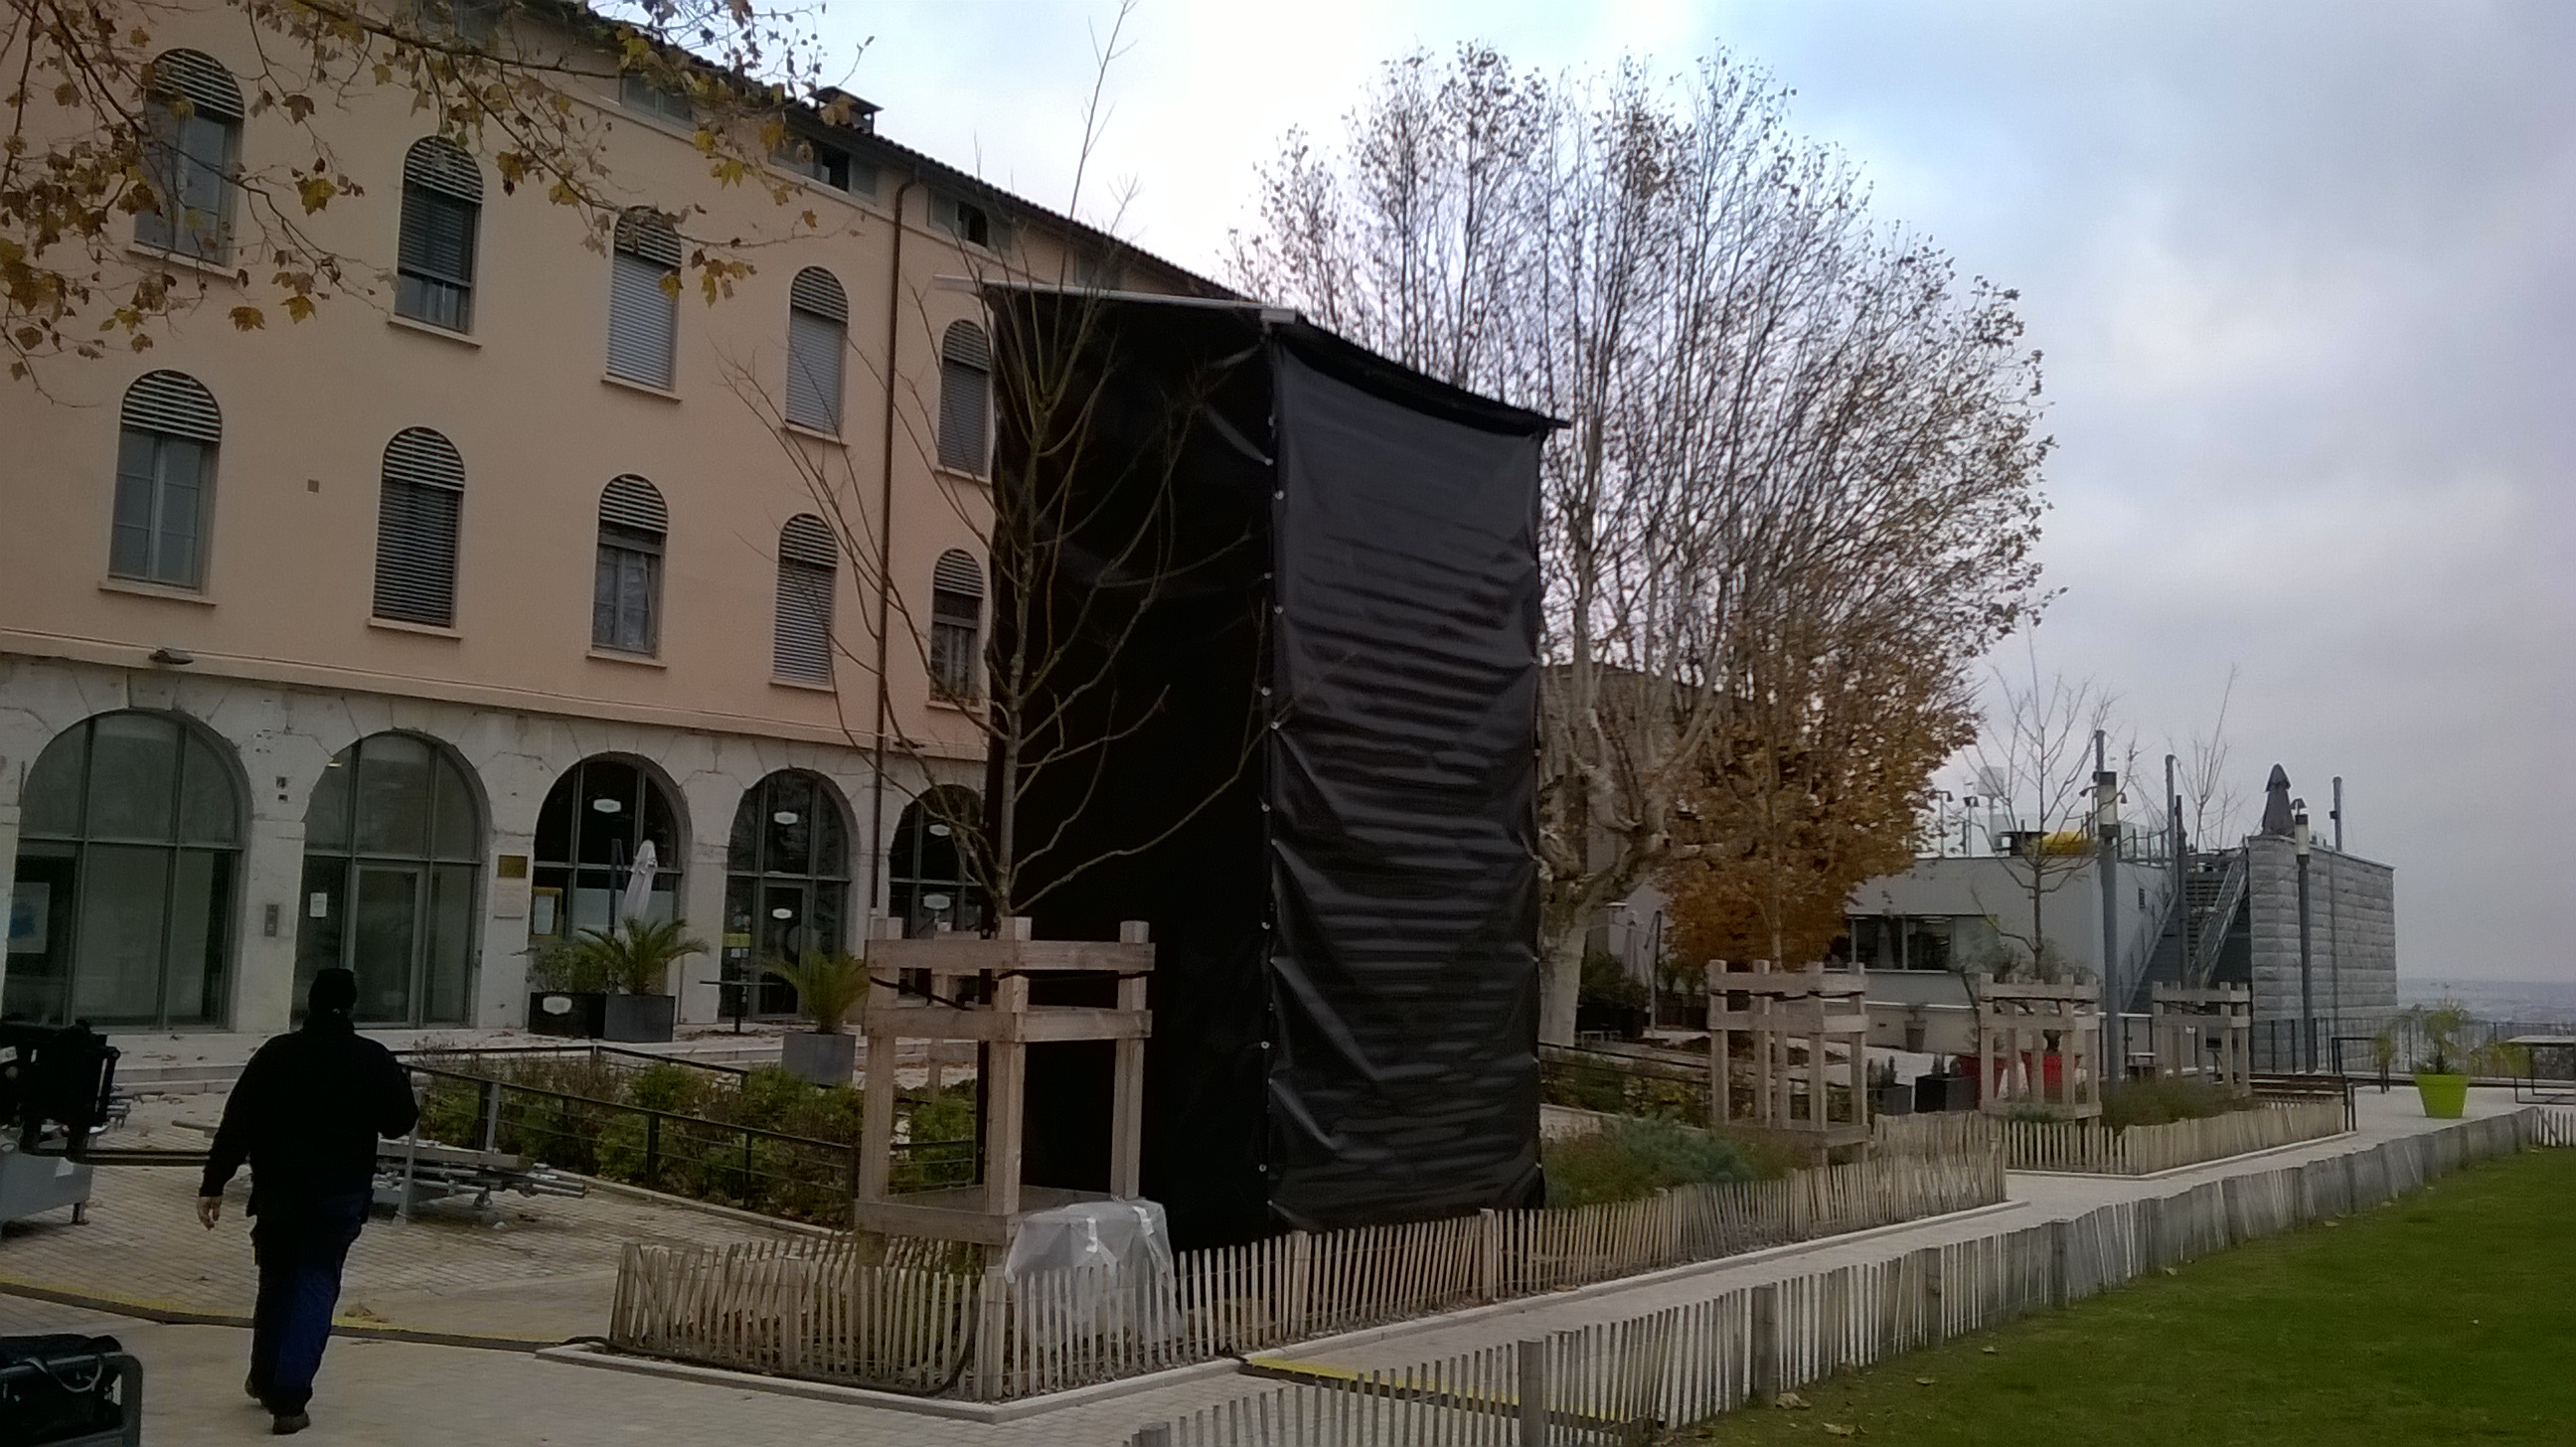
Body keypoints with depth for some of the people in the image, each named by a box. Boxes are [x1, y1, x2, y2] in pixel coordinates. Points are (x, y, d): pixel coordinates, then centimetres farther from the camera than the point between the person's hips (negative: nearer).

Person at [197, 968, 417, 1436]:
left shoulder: (275, 1055, -1)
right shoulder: (375, 1060, -4)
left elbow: (236, 1126, -4)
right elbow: (401, 1120, 2)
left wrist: (213, 1185, -1)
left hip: (278, 1191, 2)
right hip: (341, 1194, -2)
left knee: (275, 1281, 19)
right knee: (315, 1287, 1)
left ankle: (265, 1379, 34)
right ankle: (288, 1399, -8)